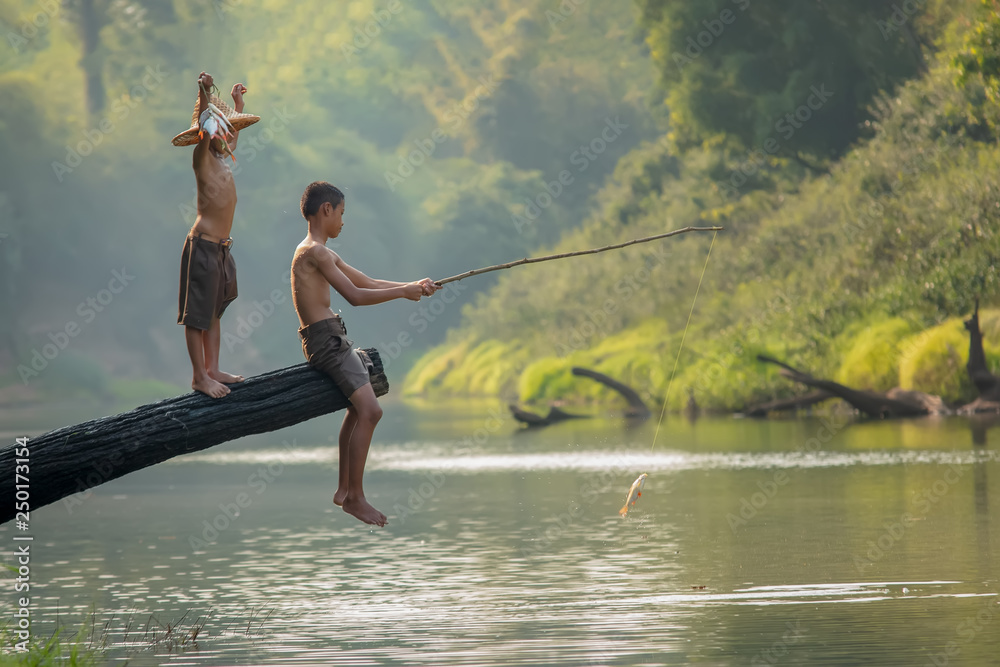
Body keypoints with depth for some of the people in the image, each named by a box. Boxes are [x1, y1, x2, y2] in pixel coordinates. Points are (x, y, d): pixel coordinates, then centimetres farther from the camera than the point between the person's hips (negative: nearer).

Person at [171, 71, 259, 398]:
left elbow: (234, 127, 33)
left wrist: (238, 101, 41)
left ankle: (213, 370, 22)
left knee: (214, 311, 15)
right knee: (197, 314, -3)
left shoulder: (223, 157, 13)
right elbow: (205, 127, -29)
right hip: (203, 245, -9)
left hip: (220, 247, 9)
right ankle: (199, 377, -1)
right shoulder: (203, 157, -10)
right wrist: (205, 93, -42)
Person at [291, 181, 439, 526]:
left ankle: (344, 490, 27)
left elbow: (368, 283, 23)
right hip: (325, 340, -11)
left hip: (333, 340, 11)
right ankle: (355, 497, -12)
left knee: (359, 410, 22)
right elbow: (354, 296, -19)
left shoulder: (325, 254, 18)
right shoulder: (314, 252, -14)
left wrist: (412, 286, 13)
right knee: (369, 410, -16)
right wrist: (403, 292, -10)